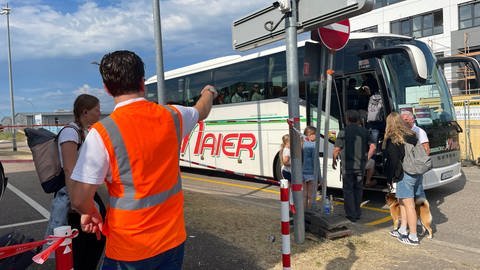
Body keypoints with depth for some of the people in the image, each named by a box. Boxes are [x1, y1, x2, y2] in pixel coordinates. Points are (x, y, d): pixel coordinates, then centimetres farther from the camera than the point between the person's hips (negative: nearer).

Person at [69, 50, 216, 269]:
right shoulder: (172, 116, -5)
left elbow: (79, 199, -18)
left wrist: (90, 213, 6)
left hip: (129, 249, -3)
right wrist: (208, 94, 40)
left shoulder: (102, 132, -19)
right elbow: (201, 111, 18)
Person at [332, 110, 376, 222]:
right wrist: (367, 158, 17)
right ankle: (357, 213, 24)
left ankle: (351, 215, 6)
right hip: (360, 165, 4)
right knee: (358, 188, 16)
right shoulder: (364, 131, 3)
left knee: (348, 189, 5)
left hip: (347, 166, -4)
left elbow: (336, 149, -10)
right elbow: (372, 147, 2)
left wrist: (334, 161, 6)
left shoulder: (343, 132, -9)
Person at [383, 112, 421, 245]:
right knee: (402, 202, 20)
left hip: (405, 174, -8)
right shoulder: (411, 135, 9)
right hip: (416, 173, 8)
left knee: (409, 204, -1)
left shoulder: (392, 140, -13)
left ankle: (413, 237, 7)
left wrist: (392, 176, -4)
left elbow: (393, 160, -13)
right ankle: (403, 230, 29)